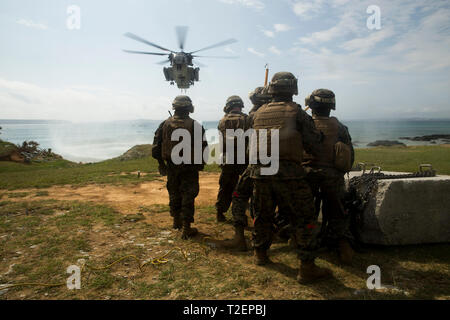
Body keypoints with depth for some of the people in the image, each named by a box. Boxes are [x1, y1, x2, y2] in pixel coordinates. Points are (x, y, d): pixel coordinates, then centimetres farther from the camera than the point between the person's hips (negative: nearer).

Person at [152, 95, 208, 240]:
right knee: (188, 196, 3)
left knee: (174, 194, 20)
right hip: (189, 168, -3)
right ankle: (186, 229, 5)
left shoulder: (165, 124, 0)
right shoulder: (194, 125, -10)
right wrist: (201, 163, 5)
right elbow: (203, 147, -9)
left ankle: (176, 221, 36)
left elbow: (156, 146, 3)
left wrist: (161, 163, 13)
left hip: (171, 167, 4)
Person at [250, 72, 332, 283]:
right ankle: (307, 268, 9)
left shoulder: (258, 113, 10)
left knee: (262, 216, 20)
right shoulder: (296, 112, -4)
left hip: (260, 173, 5)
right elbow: (313, 145, -2)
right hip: (288, 174, -5)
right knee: (303, 220, 5)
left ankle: (260, 254, 36)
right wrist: (317, 136, 17)